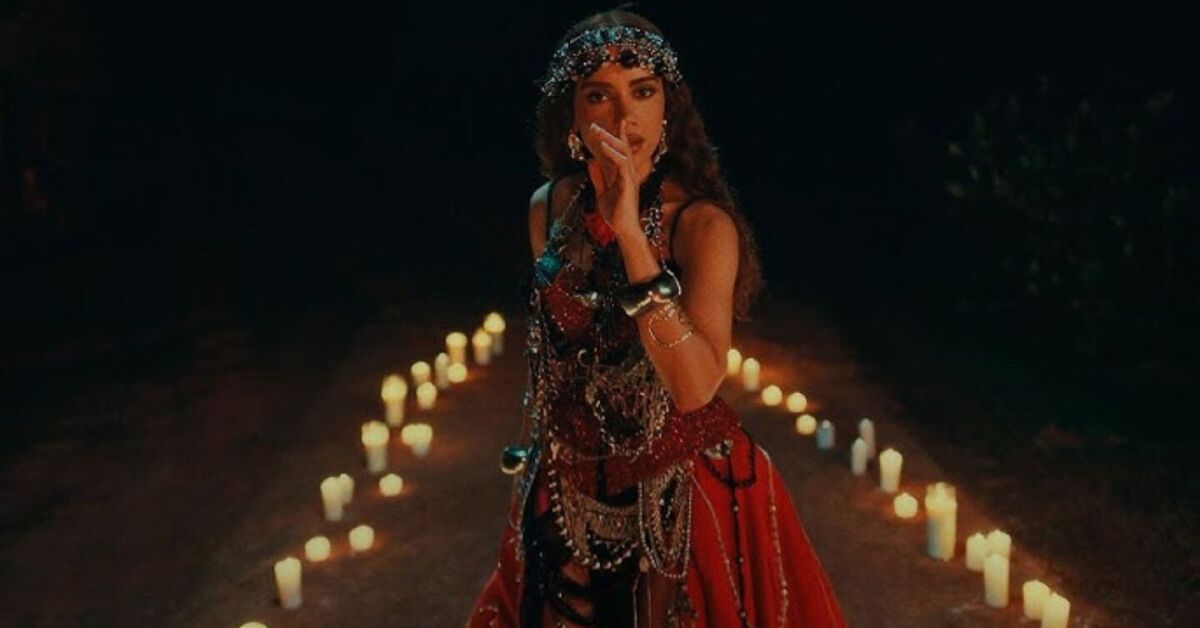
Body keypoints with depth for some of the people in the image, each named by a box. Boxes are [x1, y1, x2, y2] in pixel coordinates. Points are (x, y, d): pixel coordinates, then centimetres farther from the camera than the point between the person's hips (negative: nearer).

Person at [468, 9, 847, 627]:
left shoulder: (703, 223, -20)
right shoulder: (549, 208, -5)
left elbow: (694, 385, -32)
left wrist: (629, 231, -35)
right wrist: (526, 456, 19)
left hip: (683, 494, -4)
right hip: (569, 494, 5)